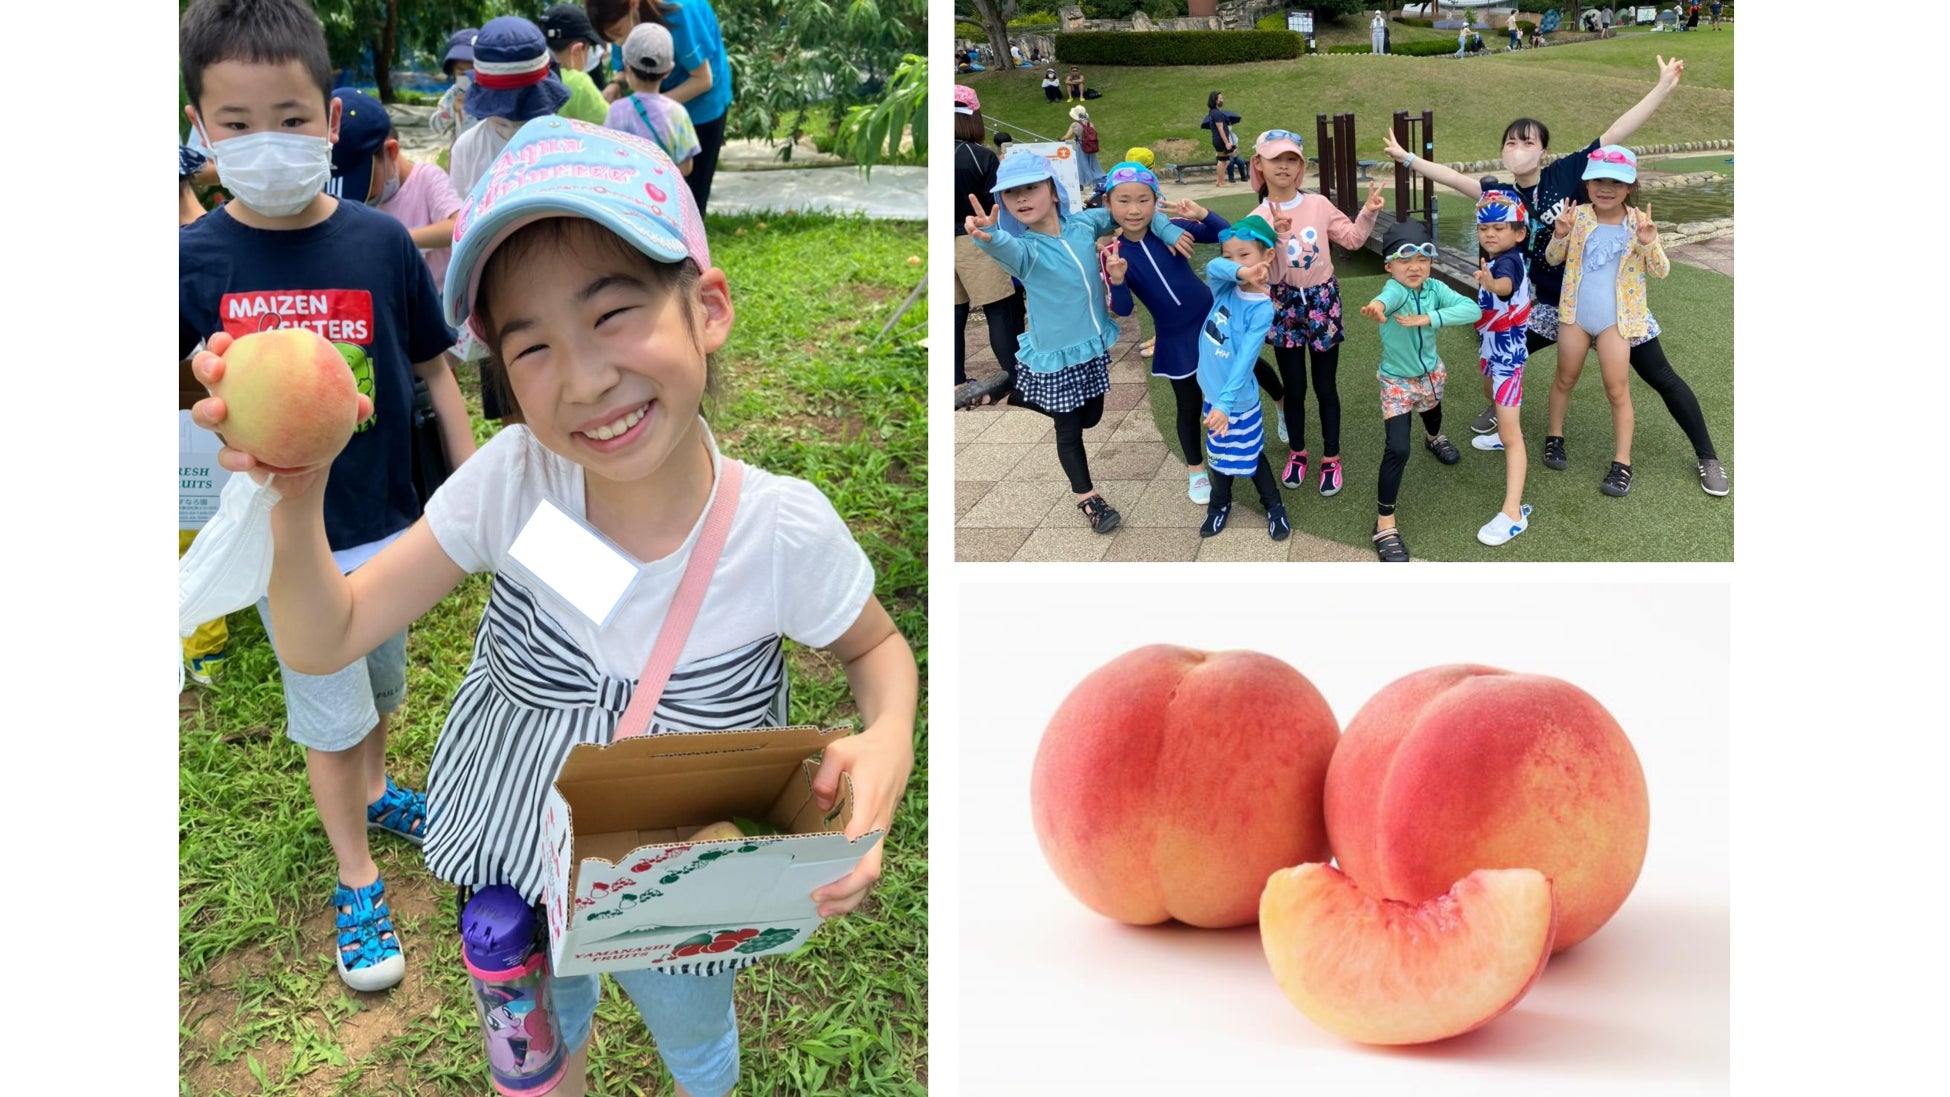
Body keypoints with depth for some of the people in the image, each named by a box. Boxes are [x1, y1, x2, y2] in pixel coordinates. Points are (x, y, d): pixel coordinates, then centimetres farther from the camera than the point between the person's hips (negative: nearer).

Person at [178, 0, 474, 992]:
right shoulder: (195, 259, -12)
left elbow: (432, 366, 0)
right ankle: (357, 886, 26)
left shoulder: (379, 241, -10)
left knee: (382, 683, 23)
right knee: (328, 712, 9)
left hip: (387, 519, 2)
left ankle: (373, 792, 51)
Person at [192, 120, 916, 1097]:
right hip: (513, 869, 2)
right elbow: (325, 639, -20)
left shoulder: (786, 532, -29)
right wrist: (297, 496, -40)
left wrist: (890, 742, -31)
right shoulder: (512, 481, -25)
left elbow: (877, 648, -8)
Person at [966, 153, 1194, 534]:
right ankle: (1088, 498, 23)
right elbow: (1007, 249, -46)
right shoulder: (1025, 247, -21)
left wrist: (1166, 229, -1)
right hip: (1056, 356, -5)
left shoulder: (1083, 223, -6)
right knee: (1069, 429, 5)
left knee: (1091, 417, 21)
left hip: (1095, 345, 5)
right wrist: (989, 237, -70)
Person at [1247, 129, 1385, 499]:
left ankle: (1331, 458, 18)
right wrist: (1276, 237, -31)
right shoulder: (1259, 218, -8)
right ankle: (1297, 452, 30)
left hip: (1322, 300, 0)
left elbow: (1352, 238, 5)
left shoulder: (1319, 205, -3)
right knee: (1293, 387, 10)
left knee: (1326, 386, 7)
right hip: (1285, 305, 0)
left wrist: (1368, 212, -10)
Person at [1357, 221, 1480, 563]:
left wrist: (1428, 319, -43)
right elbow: (1391, 294, -58)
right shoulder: (1395, 288, -31)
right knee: (1398, 450, -18)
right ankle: (1385, 523, -8)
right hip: (1397, 382, -6)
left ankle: (1434, 438, 74)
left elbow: (1472, 309, -31)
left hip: (1430, 373, 6)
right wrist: (1378, 304, -83)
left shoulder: (1434, 288, -18)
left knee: (1432, 411, 37)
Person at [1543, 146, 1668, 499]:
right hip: (1575, 313, 2)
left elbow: (1660, 271, -7)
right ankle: (1555, 437, 36)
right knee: (1565, 378, 16)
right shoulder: (1579, 216, -5)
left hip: (1615, 319, -2)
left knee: (1617, 390, 1)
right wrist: (1561, 234, -21)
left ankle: (1622, 463, 9)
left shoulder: (1638, 221, -8)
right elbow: (1552, 260, -1)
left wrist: (1649, 244, -26)